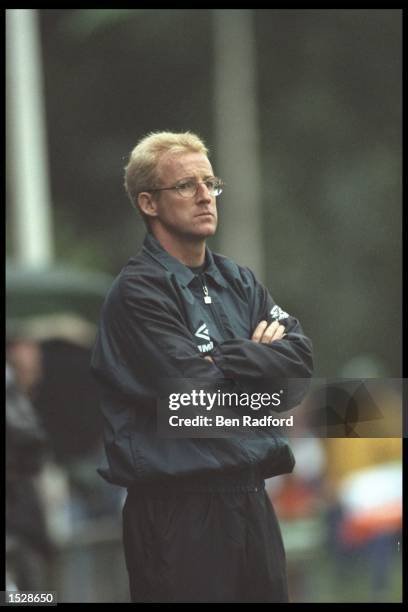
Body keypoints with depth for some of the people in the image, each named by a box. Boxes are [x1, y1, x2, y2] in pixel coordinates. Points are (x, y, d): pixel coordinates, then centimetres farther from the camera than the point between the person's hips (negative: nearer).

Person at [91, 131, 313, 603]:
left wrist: (228, 359, -12)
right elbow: (197, 396, -18)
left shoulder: (237, 282, 13)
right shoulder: (138, 291, -10)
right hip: (179, 510, -7)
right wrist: (261, 360, -3)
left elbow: (301, 362, 1)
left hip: (251, 501, 7)